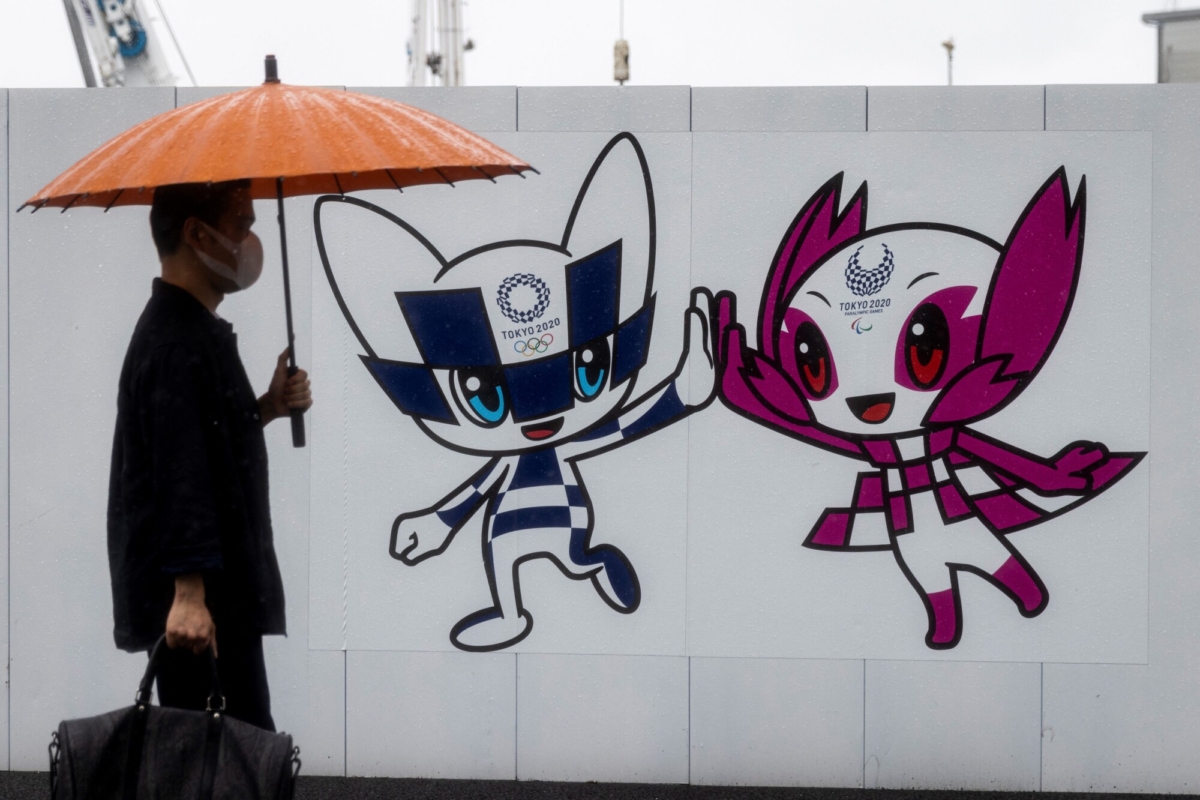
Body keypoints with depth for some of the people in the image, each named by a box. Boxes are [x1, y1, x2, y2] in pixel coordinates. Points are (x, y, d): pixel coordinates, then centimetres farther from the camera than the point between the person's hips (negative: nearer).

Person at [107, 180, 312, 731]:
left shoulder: (199, 330, 17)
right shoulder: (178, 341, -16)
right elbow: (181, 470, -24)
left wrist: (266, 408, 12)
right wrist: (189, 592, -30)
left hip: (222, 588, 11)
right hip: (200, 600, -11)